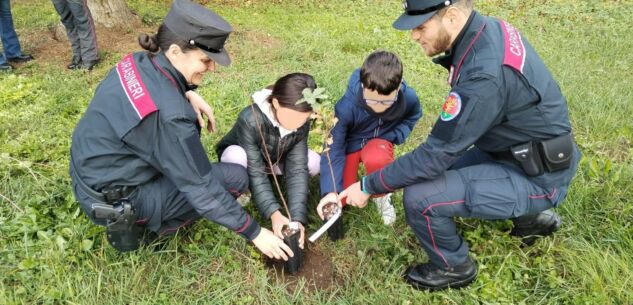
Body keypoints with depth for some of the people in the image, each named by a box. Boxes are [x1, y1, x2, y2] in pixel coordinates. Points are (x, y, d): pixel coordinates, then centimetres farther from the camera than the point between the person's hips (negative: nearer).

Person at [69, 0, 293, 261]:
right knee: (235, 178, -9)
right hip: (111, 200, -8)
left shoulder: (139, 62, -7)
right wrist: (254, 232, -14)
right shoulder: (169, 113, -31)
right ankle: (133, 221, 1)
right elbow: (201, 187, -23)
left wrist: (188, 94, -1)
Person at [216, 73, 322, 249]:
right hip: (243, 158, -4)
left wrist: (298, 218, -39)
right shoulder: (250, 119, -39)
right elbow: (255, 172, -38)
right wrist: (274, 213, -48)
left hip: (272, 160, 4)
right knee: (236, 156, -40)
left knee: (314, 162, -22)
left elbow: (297, 169, -28)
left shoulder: (302, 124, -25)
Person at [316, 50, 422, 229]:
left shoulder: (408, 98, -23)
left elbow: (413, 116, 4)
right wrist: (331, 191, -34)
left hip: (379, 140, 1)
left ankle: (380, 195, -4)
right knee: (341, 198, -11)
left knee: (376, 160, -38)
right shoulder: (346, 107, -33)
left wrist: (393, 137, -13)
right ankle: (354, 167, 21)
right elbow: (334, 149, -26)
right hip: (350, 143, 0)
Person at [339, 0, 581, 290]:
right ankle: (532, 215, 27)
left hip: (536, 177, -9)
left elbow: (436, 154, -26)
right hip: (518, 151, 9)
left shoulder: (484, 75, -32)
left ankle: (453, 267, 10)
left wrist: (368, 186, -16)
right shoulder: (489, 28, -4)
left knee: (420, 197, -20)